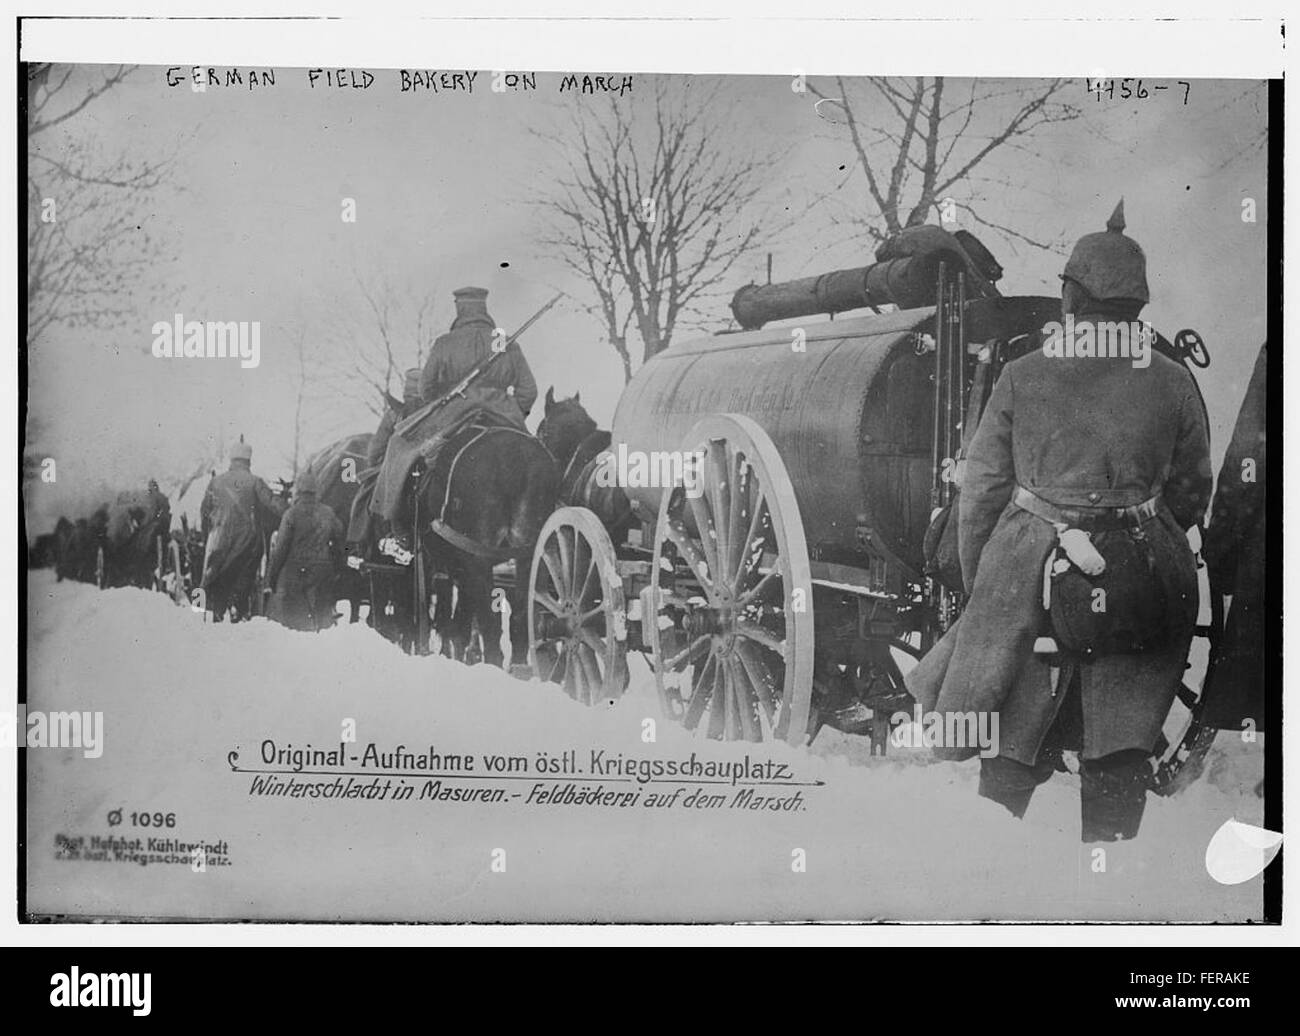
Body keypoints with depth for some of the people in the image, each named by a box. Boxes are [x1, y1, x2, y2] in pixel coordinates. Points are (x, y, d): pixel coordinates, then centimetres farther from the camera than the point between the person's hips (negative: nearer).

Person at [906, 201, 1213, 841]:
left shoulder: (1022, 378, -3)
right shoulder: (1172, 384, 0)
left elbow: (980, 491, 0)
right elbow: (1192, 494, 10)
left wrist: (979, 586, 11)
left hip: (1034, 572, -1)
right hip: (1141, 589, 1)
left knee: (1013, 744, 9)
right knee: (1121, 751, 11)